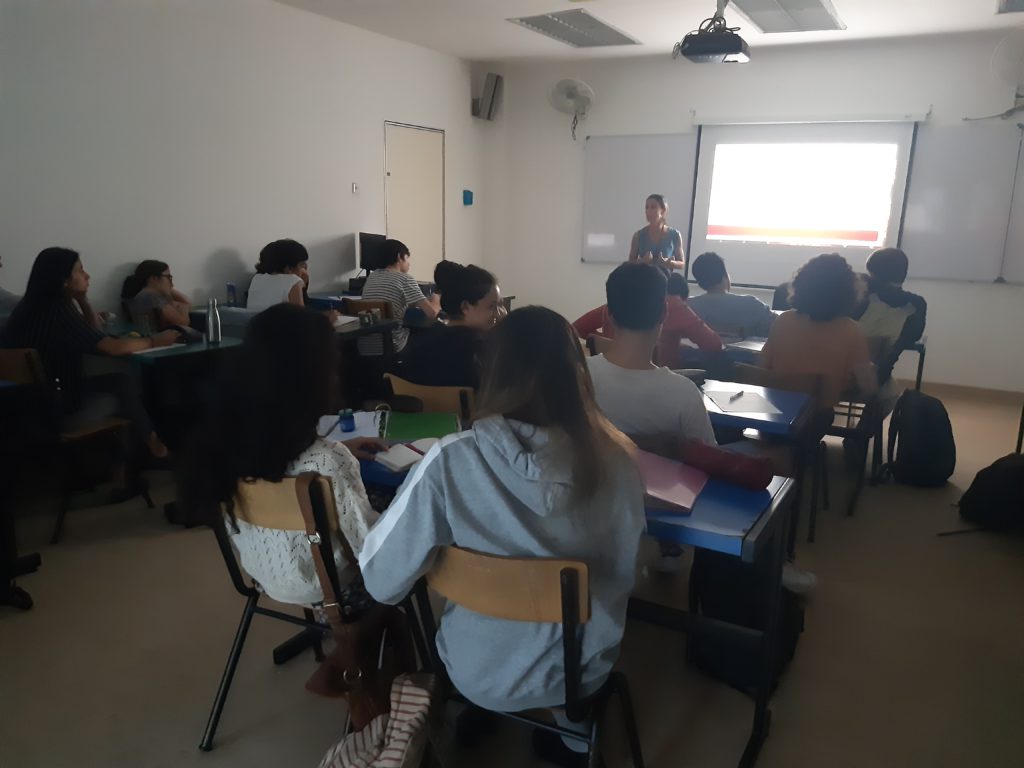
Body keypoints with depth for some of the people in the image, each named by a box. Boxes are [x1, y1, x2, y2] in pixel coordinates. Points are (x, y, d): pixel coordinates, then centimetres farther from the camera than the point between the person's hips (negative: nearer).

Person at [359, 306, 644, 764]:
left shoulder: (451, 461, -26)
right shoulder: (611, 461, -20)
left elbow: (381, 581, -17)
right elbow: (627, 573, -4)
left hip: (481, 674, -1)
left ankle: (476, 715, 43)